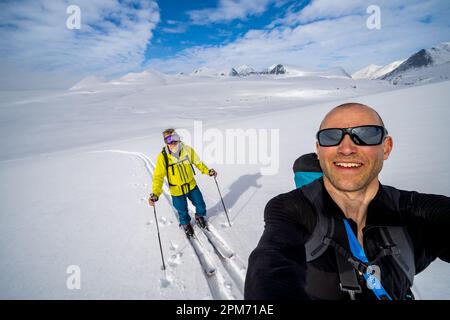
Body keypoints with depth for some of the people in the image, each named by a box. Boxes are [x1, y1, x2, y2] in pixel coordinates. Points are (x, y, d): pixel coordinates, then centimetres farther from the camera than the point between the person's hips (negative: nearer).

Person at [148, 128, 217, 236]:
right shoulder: (163, 156, -22)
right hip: (176, 191, -2)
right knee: (183, 212, 16)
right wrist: (155, 193, -32)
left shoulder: (187, 149, -15)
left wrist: (207, 171, -6)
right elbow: (158, 176, -21)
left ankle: (199, 217, 52)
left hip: (192, 185, 2)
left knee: (201, 205, 17)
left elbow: (197, 162, 2)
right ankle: (185, 224, 50)